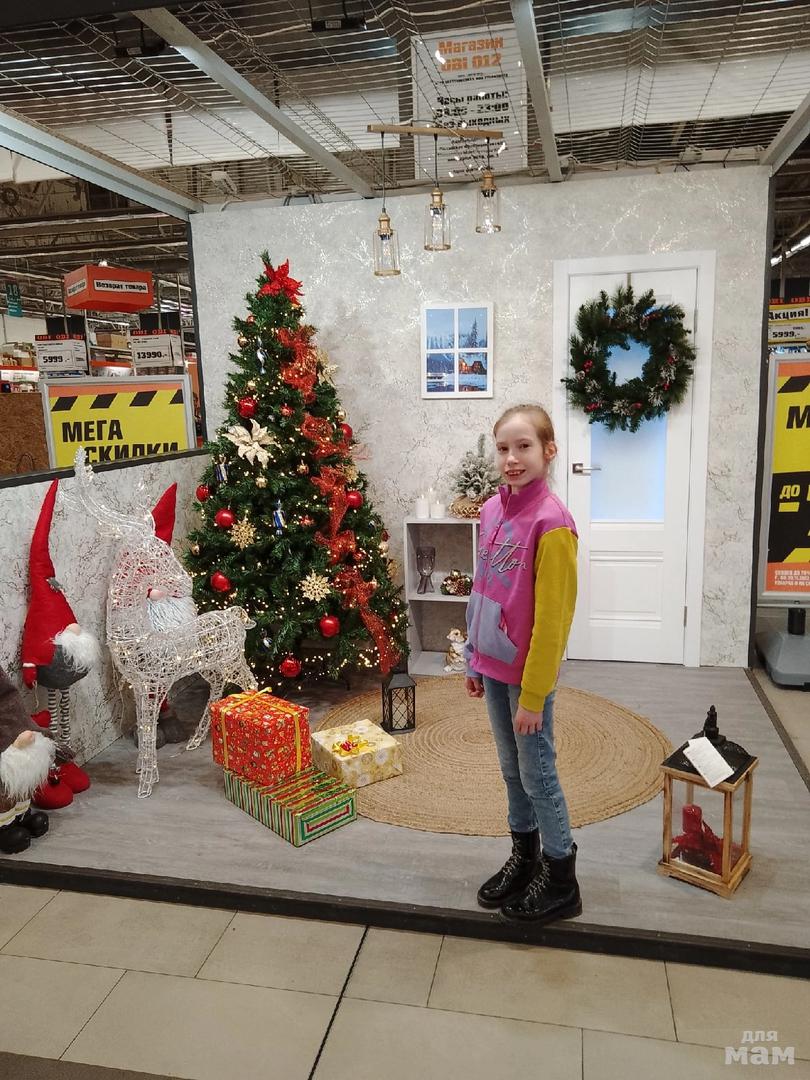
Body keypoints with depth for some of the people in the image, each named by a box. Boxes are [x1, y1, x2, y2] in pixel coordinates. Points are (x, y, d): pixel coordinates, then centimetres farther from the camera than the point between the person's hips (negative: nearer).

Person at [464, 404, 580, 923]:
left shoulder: (551, 522, -19)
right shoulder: (493, 510, 3)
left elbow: (552, 617, -18)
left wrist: (533, 695, -16)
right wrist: (475, 662, 14)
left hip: (527, 672, -7)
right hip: (494, 666, 7)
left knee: (538, 773, 7)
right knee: (512, 768, 19)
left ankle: (562, 883, 26)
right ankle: (524, 859, 38)